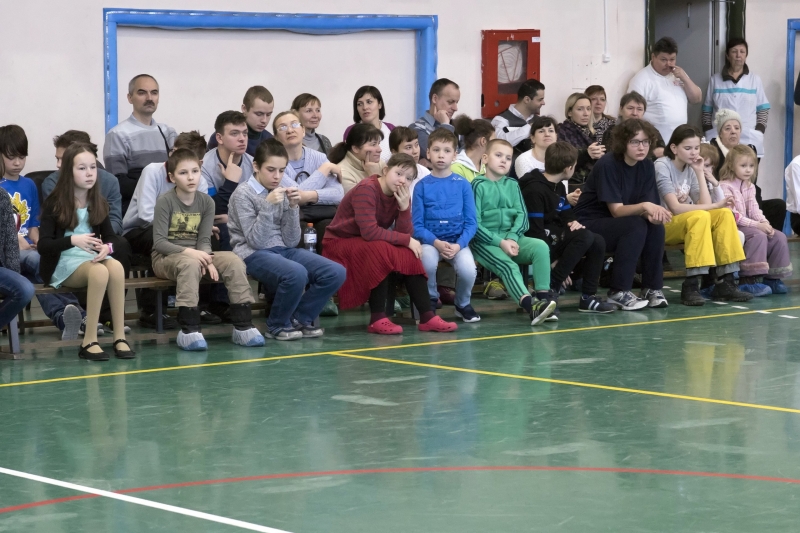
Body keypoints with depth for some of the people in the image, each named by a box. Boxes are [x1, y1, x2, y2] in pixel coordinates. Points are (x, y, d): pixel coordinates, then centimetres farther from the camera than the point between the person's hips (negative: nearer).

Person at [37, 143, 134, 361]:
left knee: (116, 267, -32)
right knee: (100, 271, -36)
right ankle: (89, 342, -32)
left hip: (93, 258, 4)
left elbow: (111, 237, 11)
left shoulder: (99, 203, 11)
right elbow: (43, 245, -10)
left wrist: (107, 247, -15)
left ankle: (119, 337, -30)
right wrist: (73, 240, -28)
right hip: (64, 263, -4)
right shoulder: (54, 204, -4)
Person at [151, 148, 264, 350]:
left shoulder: (206, 202, 4)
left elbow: (204, 240, 0)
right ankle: (188, 330, -41)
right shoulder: (165, 201, -9)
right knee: (190, 264, -39)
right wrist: (188, 252, -27)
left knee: (234, 262, -19)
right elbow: (159, 241, -14)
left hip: (196, 255, 5)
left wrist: (206, 259, -21)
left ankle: (243, 326, -17)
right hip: (165, 257, -5)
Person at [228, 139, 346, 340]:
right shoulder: (243, 194, -5)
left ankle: (299, 319, 4)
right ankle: (277, 326, -10)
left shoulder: (282, 193, 10)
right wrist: (268, 205, -21)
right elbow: (256, 241, -14)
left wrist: (293, 207, -8)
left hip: (284, 250, 6)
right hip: (254, 254, -6)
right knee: (296, 274, -36)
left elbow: (291, 242, 4)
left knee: (336, 272, -14)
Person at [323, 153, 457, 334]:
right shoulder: (367, 189, -24)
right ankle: (377, 319, -30)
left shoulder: (401, 196, -1)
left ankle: (427, 317, -15)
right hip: (340, 242, -7)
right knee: (381, 250, -33)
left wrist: (404, 207, -24)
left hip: (372, 245, 8)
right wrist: (406, 240, -25)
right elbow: (369, 231, -32)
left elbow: (405, 234, -9)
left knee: (409, 255, -14)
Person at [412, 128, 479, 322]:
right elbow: (417, 224, -1)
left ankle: (463, 304, 7)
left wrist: (459, 245, -14)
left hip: (458, 242, 1)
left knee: (468, 270, -28)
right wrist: (437, 243, -17)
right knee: (427, 260, -34)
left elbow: (471, 222, 2)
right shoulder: (422, 186, 1)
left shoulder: (463, 184, 3)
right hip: (430, 241, -1)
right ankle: (430, 301, -3)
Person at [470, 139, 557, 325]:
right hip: (486, 242, -5)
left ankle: (544, 296, -28)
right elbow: (474, 223, -8)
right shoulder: (478, 186, -1)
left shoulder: (512, 185, 15)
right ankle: (530, 307, -49)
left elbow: (522, 214, 7)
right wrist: (500, 242, -16)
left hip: (511, 239, 5)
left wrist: (512, 237, -13)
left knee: (540, 246, -21)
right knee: (508, 265, -31)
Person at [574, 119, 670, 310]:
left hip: (618, 224, 6)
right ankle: (619, 292, -25)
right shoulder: (608, 165, -20)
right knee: (635, 225, -31)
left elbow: (648, 206, -6)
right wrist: (644, 206, -41)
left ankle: (652, 288, -12)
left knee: (656, 226, -21)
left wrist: (655, 213, -31)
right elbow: (616, 210, -24)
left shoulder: (647, 166, -1)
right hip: (590, 225, -6)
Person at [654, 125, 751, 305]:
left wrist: (700, 172, -4)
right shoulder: (662, 166, -13)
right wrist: (715, 205, -17)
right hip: (662, 226, -7)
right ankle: (691, 286, -35)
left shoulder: (690, 169, 9)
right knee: (700, 216, -32)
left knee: (724, 214, -15)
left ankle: (724, 283, -17)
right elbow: (675, 208, -22)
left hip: (686, 224, 7)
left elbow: (705, 204, -3)